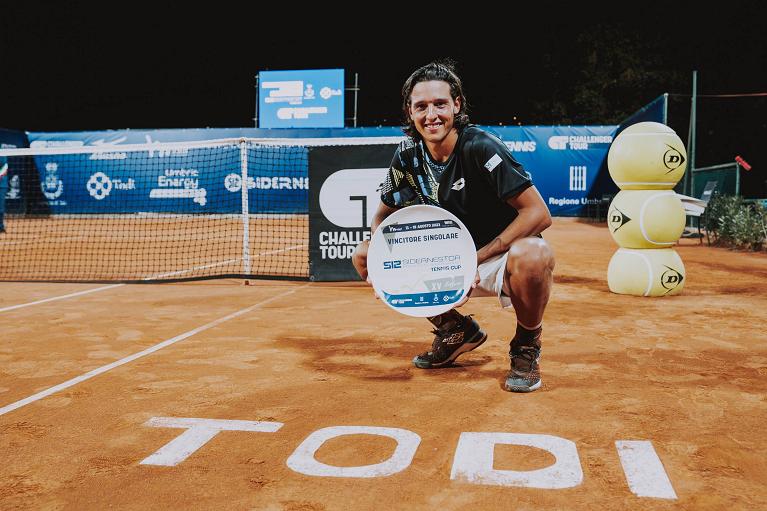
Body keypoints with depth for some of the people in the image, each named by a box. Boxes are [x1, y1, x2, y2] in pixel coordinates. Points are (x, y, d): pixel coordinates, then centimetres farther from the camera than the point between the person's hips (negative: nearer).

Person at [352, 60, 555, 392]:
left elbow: (539, 214, -24)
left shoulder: (480, 147, -21)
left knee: (532, 254, -41)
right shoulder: (408, 156, -4)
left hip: (498, 258, -6)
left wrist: (475, 258, -27)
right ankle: (456, 331, 10)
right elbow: (381, 219, 7)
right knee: (364, 255, -5)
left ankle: (527, 345, -6)